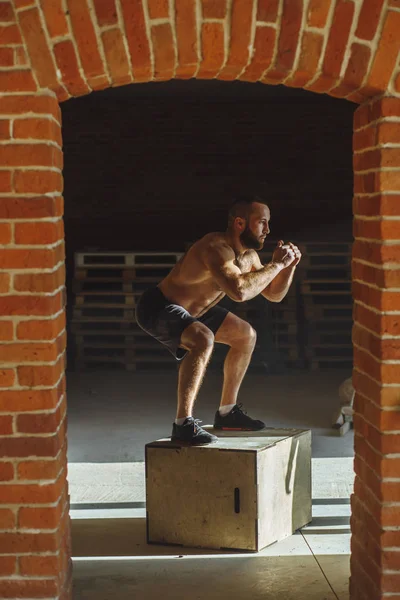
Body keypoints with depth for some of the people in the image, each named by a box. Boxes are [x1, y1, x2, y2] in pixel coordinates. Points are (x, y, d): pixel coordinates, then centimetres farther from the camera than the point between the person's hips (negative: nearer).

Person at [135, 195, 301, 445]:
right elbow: (239, 290, -46)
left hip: (190, 310, 11)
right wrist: (276, 264, -33)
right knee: (203, 339, -36)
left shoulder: (248, 255, 1)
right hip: (157, 307, -11)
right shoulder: (217, 248, -29)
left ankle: (227, 412, 23)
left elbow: (274, 294, 12)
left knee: (246, 335, 15)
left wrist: (289, 265, -6)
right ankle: (183, 423, -28)